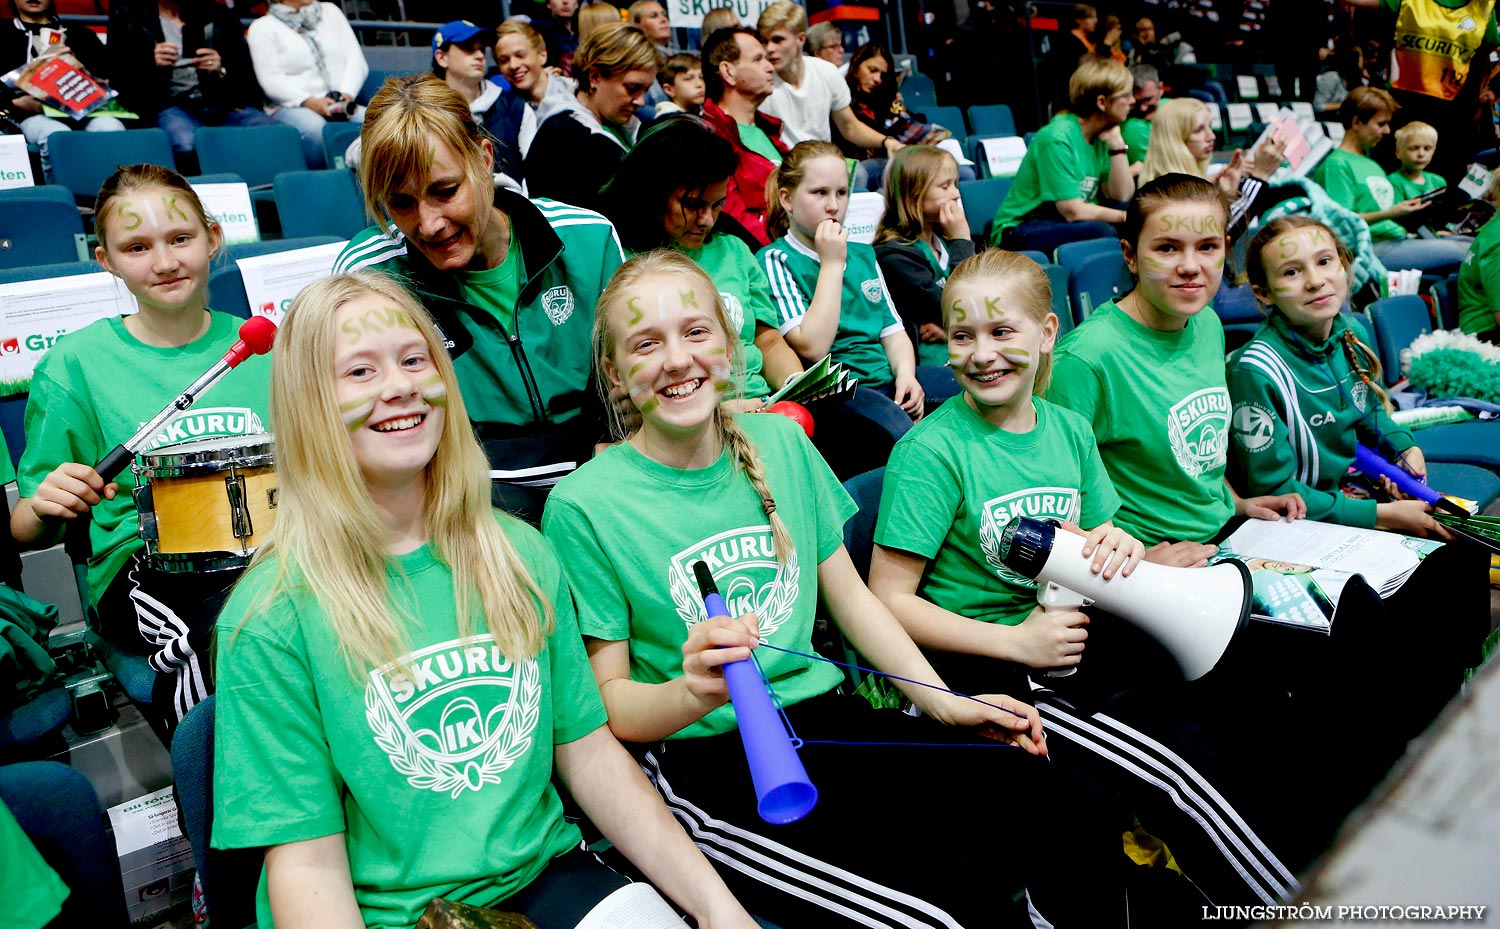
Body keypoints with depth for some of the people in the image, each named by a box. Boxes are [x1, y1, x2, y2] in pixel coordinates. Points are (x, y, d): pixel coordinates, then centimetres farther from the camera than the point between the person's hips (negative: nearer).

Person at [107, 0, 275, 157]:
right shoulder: (127, 15, 10)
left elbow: (245, 75, 12)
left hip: (223, 103, 2)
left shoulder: (218, 15, 14)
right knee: (187, 143, -39)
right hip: (169, 105, -2)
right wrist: (150, 64, -13)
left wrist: (221, 71, -11)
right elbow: (116, 77, 7)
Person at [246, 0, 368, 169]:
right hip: (292, 107, -3)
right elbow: (270, 79, -4)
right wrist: (310, 102, -20)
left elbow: (356, 59, 11)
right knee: (313, 127, -38)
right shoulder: (262, 27, 9)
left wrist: (347, 95, -9)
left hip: (342, 105, 3)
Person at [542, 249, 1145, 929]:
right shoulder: (584, 507, -8)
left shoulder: (781, 442, 6)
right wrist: (693, 693, -26)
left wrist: (943, 701, 3)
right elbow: (609, 703, -5)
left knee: (1079, 832, -12)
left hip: (822, 716, 5)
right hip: (701, 756, -4)